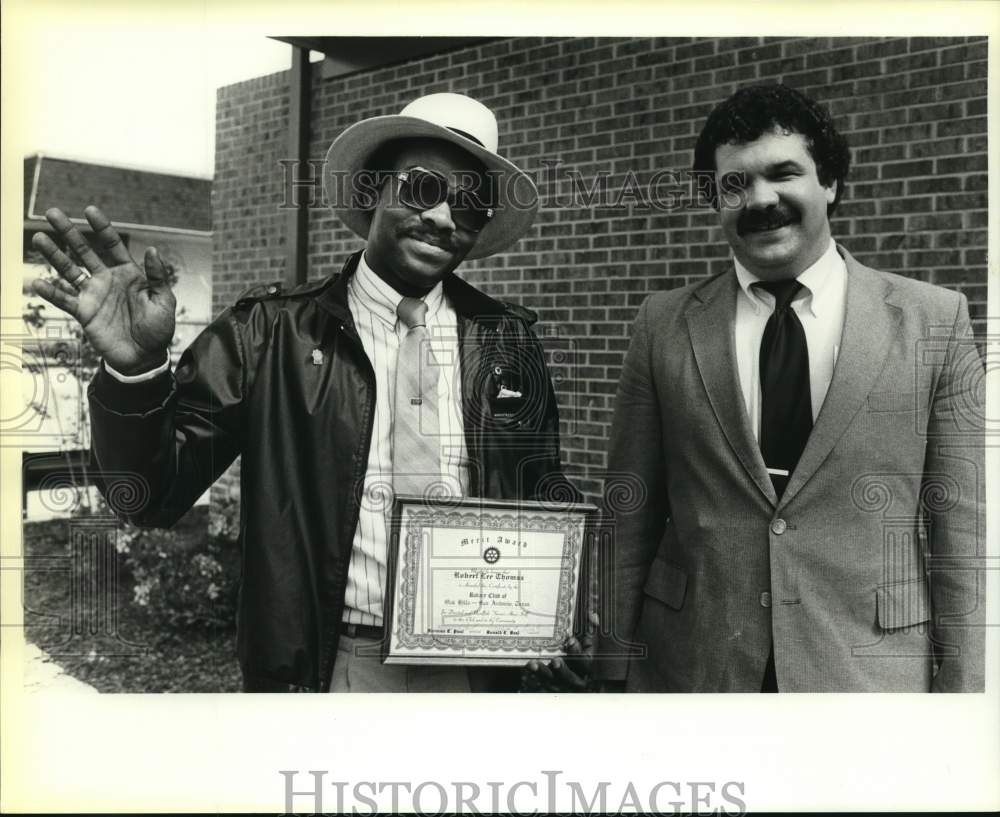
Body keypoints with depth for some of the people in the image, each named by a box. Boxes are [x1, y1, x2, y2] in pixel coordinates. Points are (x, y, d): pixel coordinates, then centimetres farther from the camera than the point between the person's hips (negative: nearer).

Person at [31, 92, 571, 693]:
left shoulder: (508, 340, -1)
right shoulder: (271, 332, -8)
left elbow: (544, 495, 8)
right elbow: (154, 498, -8)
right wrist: (136, 371, -25)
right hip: (325, 669, -2)